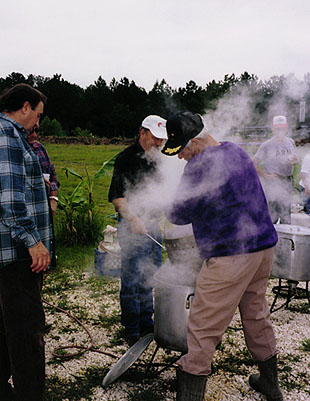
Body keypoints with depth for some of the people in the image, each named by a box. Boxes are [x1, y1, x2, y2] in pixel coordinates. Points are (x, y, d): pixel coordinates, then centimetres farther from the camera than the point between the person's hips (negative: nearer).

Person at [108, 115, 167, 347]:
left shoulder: (154, 158, 14)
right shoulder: (127, 158, -11)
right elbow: (116, 196, -17)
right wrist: (133, 219, -27)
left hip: (153, 223, 8)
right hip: (133, 226, -8)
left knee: (151, 278, 15)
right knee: (132, 280, -1)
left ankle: (147, 323, 29)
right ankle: (131, 330, 12)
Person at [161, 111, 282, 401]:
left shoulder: (202, 165, -16)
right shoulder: (236, 151, 12)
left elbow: (179, 215, -12)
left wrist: (169, 209, 11)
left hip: (230, 255, -9)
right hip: (263, 247, 10)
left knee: (203, 328, -2)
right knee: (256, 315, 23)